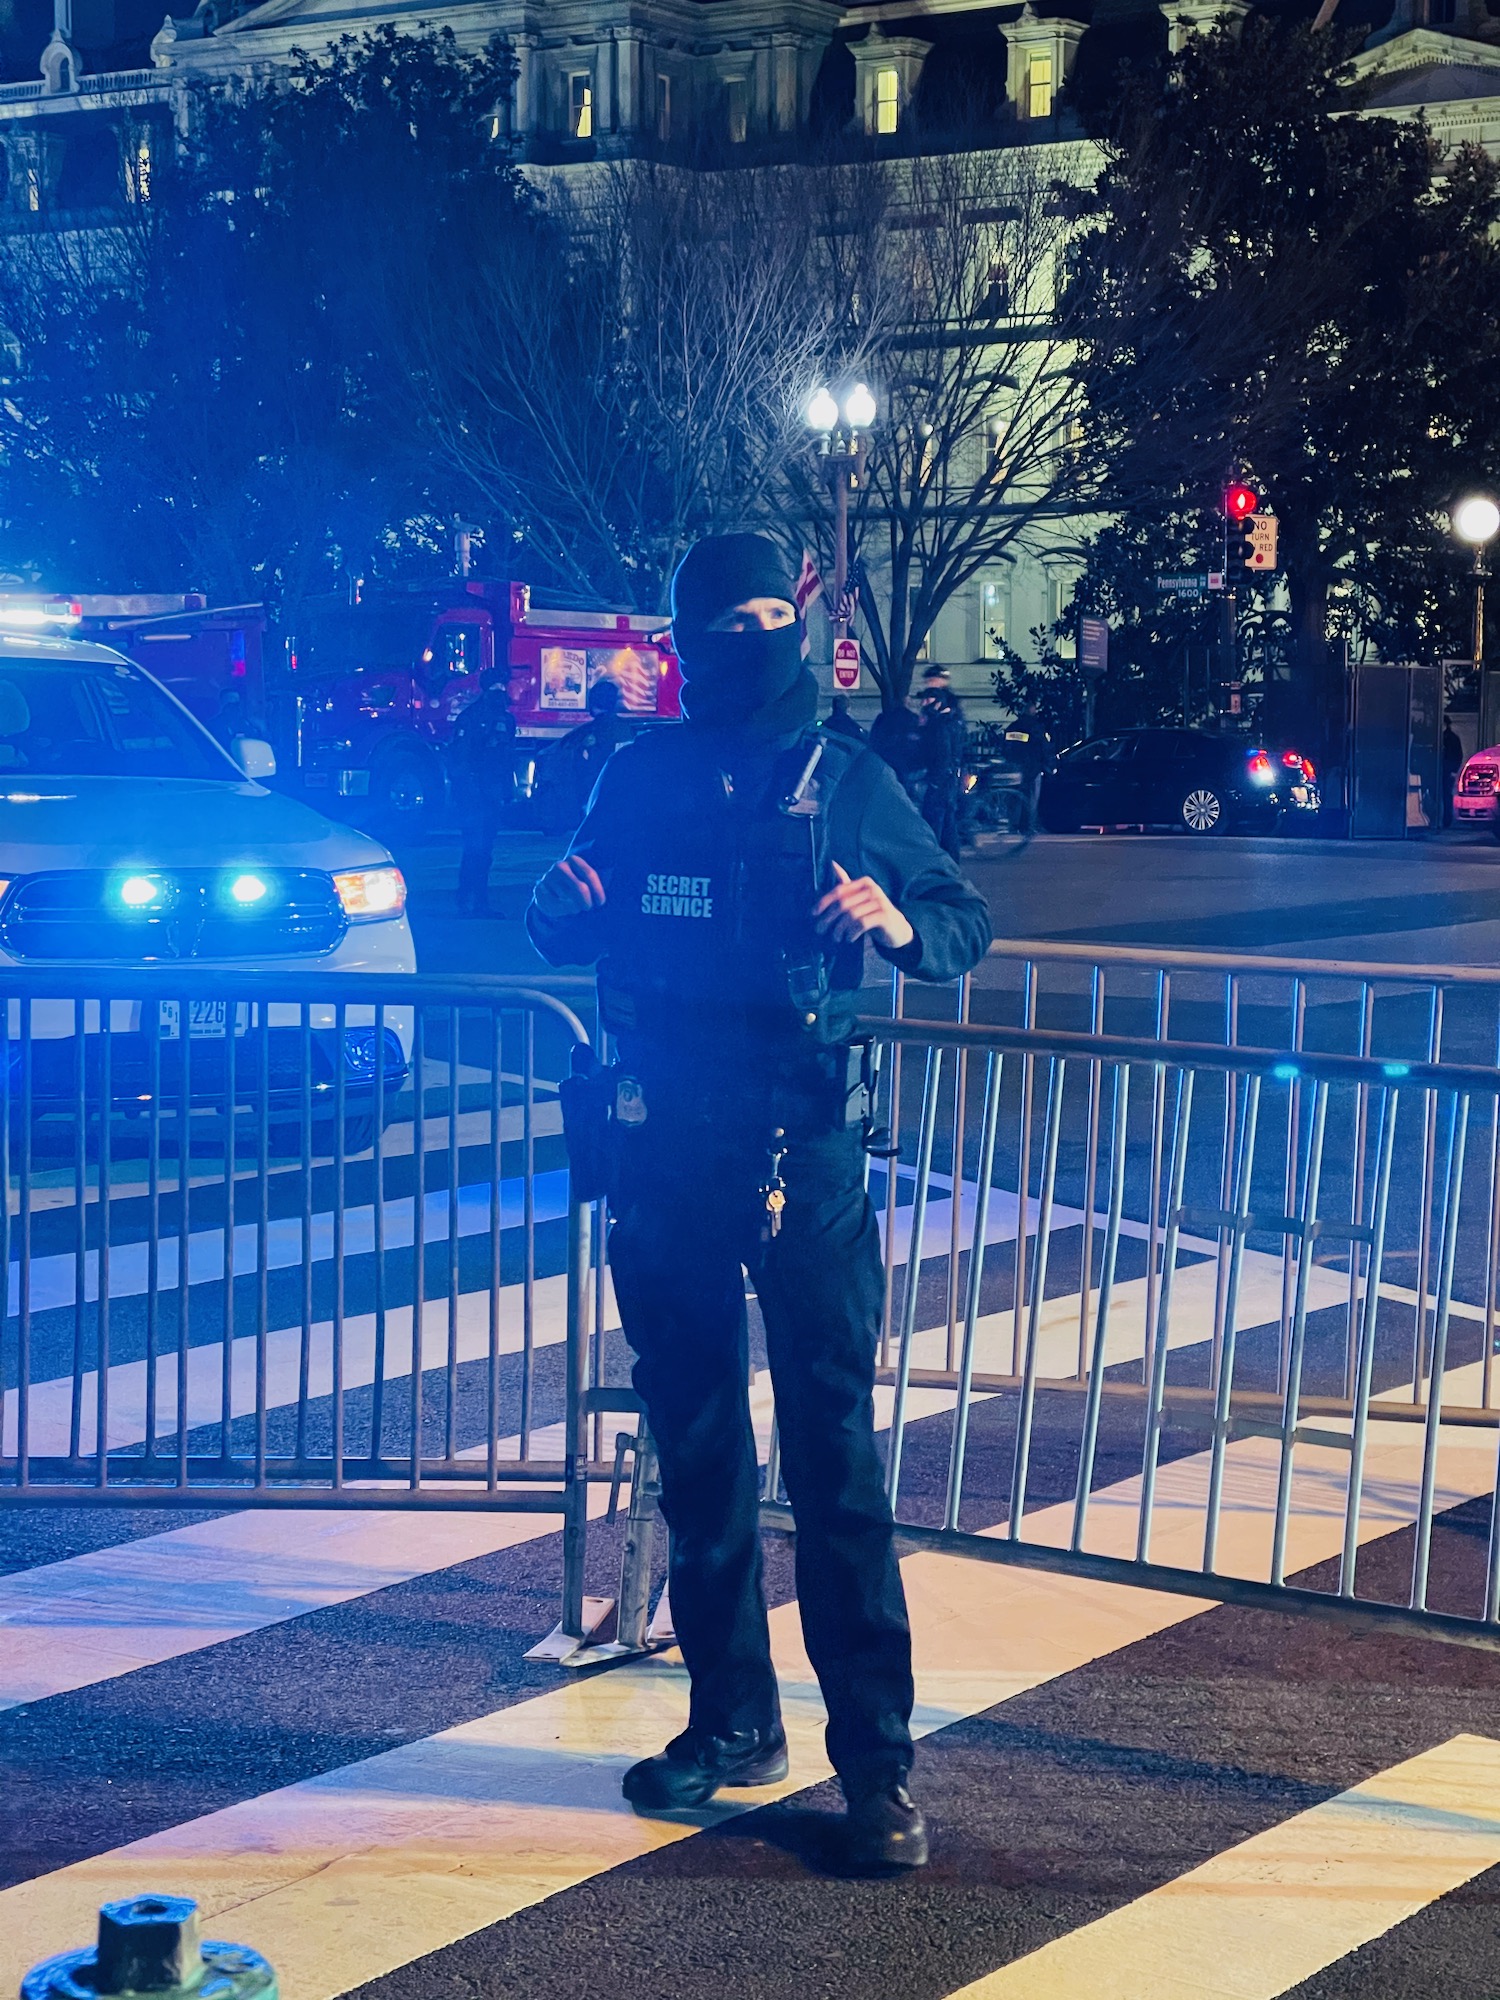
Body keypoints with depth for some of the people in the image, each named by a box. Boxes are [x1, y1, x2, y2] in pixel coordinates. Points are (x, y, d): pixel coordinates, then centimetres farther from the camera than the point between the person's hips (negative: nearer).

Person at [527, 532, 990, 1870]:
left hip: (804, 1149, -3)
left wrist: (902, 923, -16)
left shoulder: (846, 777, 4)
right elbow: (570, 939, 17)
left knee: (835, 1450, -6)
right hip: (665, 1145, 3)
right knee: (695, 1443, 10)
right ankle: (732, 1721, 24)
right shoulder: (641, 778, 10)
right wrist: (562, 906, -6)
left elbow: (965, 929, 6)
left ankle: (876, 1760, 0)